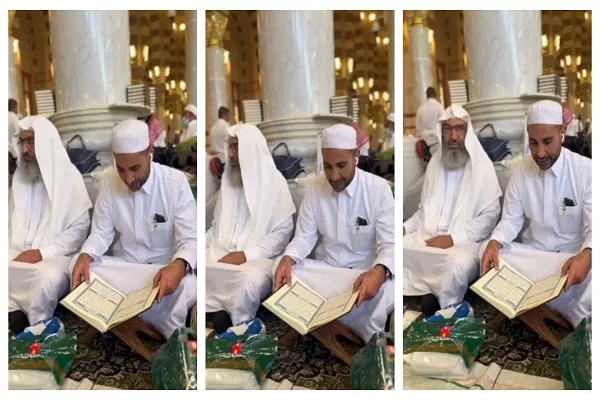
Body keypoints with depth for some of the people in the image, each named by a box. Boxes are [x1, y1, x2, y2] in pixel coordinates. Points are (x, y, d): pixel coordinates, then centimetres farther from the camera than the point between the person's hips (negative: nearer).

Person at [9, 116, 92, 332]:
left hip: (54, 256, -5)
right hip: (19, 253, 5)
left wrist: (41, 253, -17)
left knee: (48, 279, -37)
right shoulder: (20, 176, 13)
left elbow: (80, 229, -9)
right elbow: (12, 222, 15)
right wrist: (11, 250, -7)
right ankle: (14, 314, -14)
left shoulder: (69, 177, -3)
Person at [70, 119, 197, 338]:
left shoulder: (176, 182, -15)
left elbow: (189, 240, -18)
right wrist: (85, 256, -23)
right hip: (122, 266, 4)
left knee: (187, 288, -36)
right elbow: (101, 233, 1)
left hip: (165, 269, -4)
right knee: (81, 276, -25)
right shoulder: (108, 183, -4)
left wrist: (179, 266, -41)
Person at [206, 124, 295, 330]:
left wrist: (246, 254, -18)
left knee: (251, 282, -39)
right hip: (222, 253, 5)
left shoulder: (274, 183, -3)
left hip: (257, 257, -5)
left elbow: (283, 232, -9)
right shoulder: (229, 180, 15)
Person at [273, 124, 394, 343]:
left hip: (365, 272, -3)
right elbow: (304, 236, 0)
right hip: (324, 269, 4)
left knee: (387, 289, -37)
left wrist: (379, 271, -40)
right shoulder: (314, 189, -2)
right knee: (279, 267, -25)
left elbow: (389, 245, -16)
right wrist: (288, 259, -24)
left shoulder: (379, 189, -12)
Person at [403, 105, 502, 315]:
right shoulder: (435, 162, 11)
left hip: (464, 241, -5)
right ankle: (427, 293, -7)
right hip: (428, 236, 6)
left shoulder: (482, 165, -5)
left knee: (459, 264, -38)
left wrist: (453, 239, -20)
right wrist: (406, 227, -2)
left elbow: (490, 216, -10)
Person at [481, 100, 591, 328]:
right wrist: (494, 243, -23)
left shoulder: (586, 170, -10)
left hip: (574, 258, -4)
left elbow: (593, 226, -15)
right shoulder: (520, 171, 0)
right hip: (532, 254, 5)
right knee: (486, 251, -22)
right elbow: (511, 220, 1)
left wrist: (586, 256, -38)